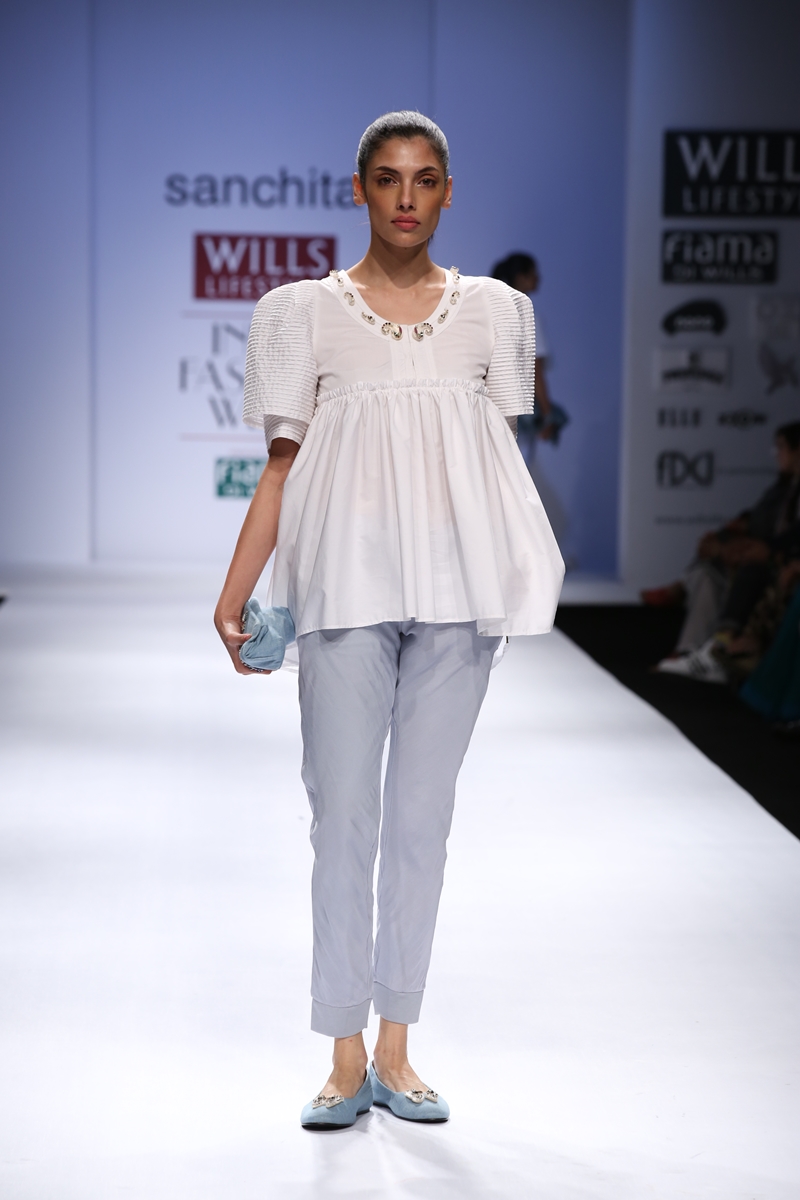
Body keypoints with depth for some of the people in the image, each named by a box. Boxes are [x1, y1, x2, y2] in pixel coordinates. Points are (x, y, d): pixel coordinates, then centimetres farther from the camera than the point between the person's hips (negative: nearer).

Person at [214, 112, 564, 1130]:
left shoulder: (491, 310, 11)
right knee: (343, 812, -2)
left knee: (423, 813, 5)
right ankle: (346, 1056, 8)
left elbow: (506, 462, 13)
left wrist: (533, 574, 2)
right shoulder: (307, 311, 5)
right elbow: (281, 469, 4)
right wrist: (232, 595, -4)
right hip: (349, 579, -2)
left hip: (458, 582, 2)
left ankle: (395, 1049, 14)